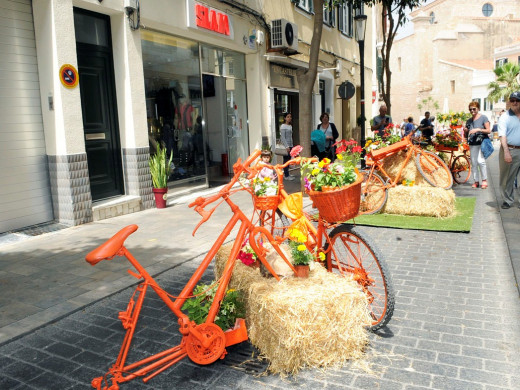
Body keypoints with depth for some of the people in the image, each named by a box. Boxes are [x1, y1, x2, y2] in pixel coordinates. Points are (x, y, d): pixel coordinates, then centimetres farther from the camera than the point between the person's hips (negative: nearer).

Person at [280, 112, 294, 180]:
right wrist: (287, 146, -20)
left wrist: (292, 146, 13)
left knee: (288, 160, 10)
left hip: (290, 145, 8)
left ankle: (286, 174, 18)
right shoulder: (283, 126, -9)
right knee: (286, 160, -5)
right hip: (286, 146, -8)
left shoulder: (290, 126, 15)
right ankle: (286, 176, -2)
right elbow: (282, 137, -14)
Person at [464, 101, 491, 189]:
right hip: (472, 144, 5)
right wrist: (465, 131, -3)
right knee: (473, 163, 4)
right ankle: (476, 181, 11)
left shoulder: (483, 118, 3)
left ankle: (484, 180, -5)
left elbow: (488, 131, -5)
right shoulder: (469, 121, 15)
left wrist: (478, 129, -17)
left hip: (482, 143, -5)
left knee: (480, 161, -16)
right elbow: (466, 136, 18)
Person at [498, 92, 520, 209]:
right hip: (510, 151, -3)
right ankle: (508, 200, 15)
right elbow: (502, 135, -10)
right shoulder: (505, 117, 0)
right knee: (507, 178, 4)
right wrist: (506, 151, -21)